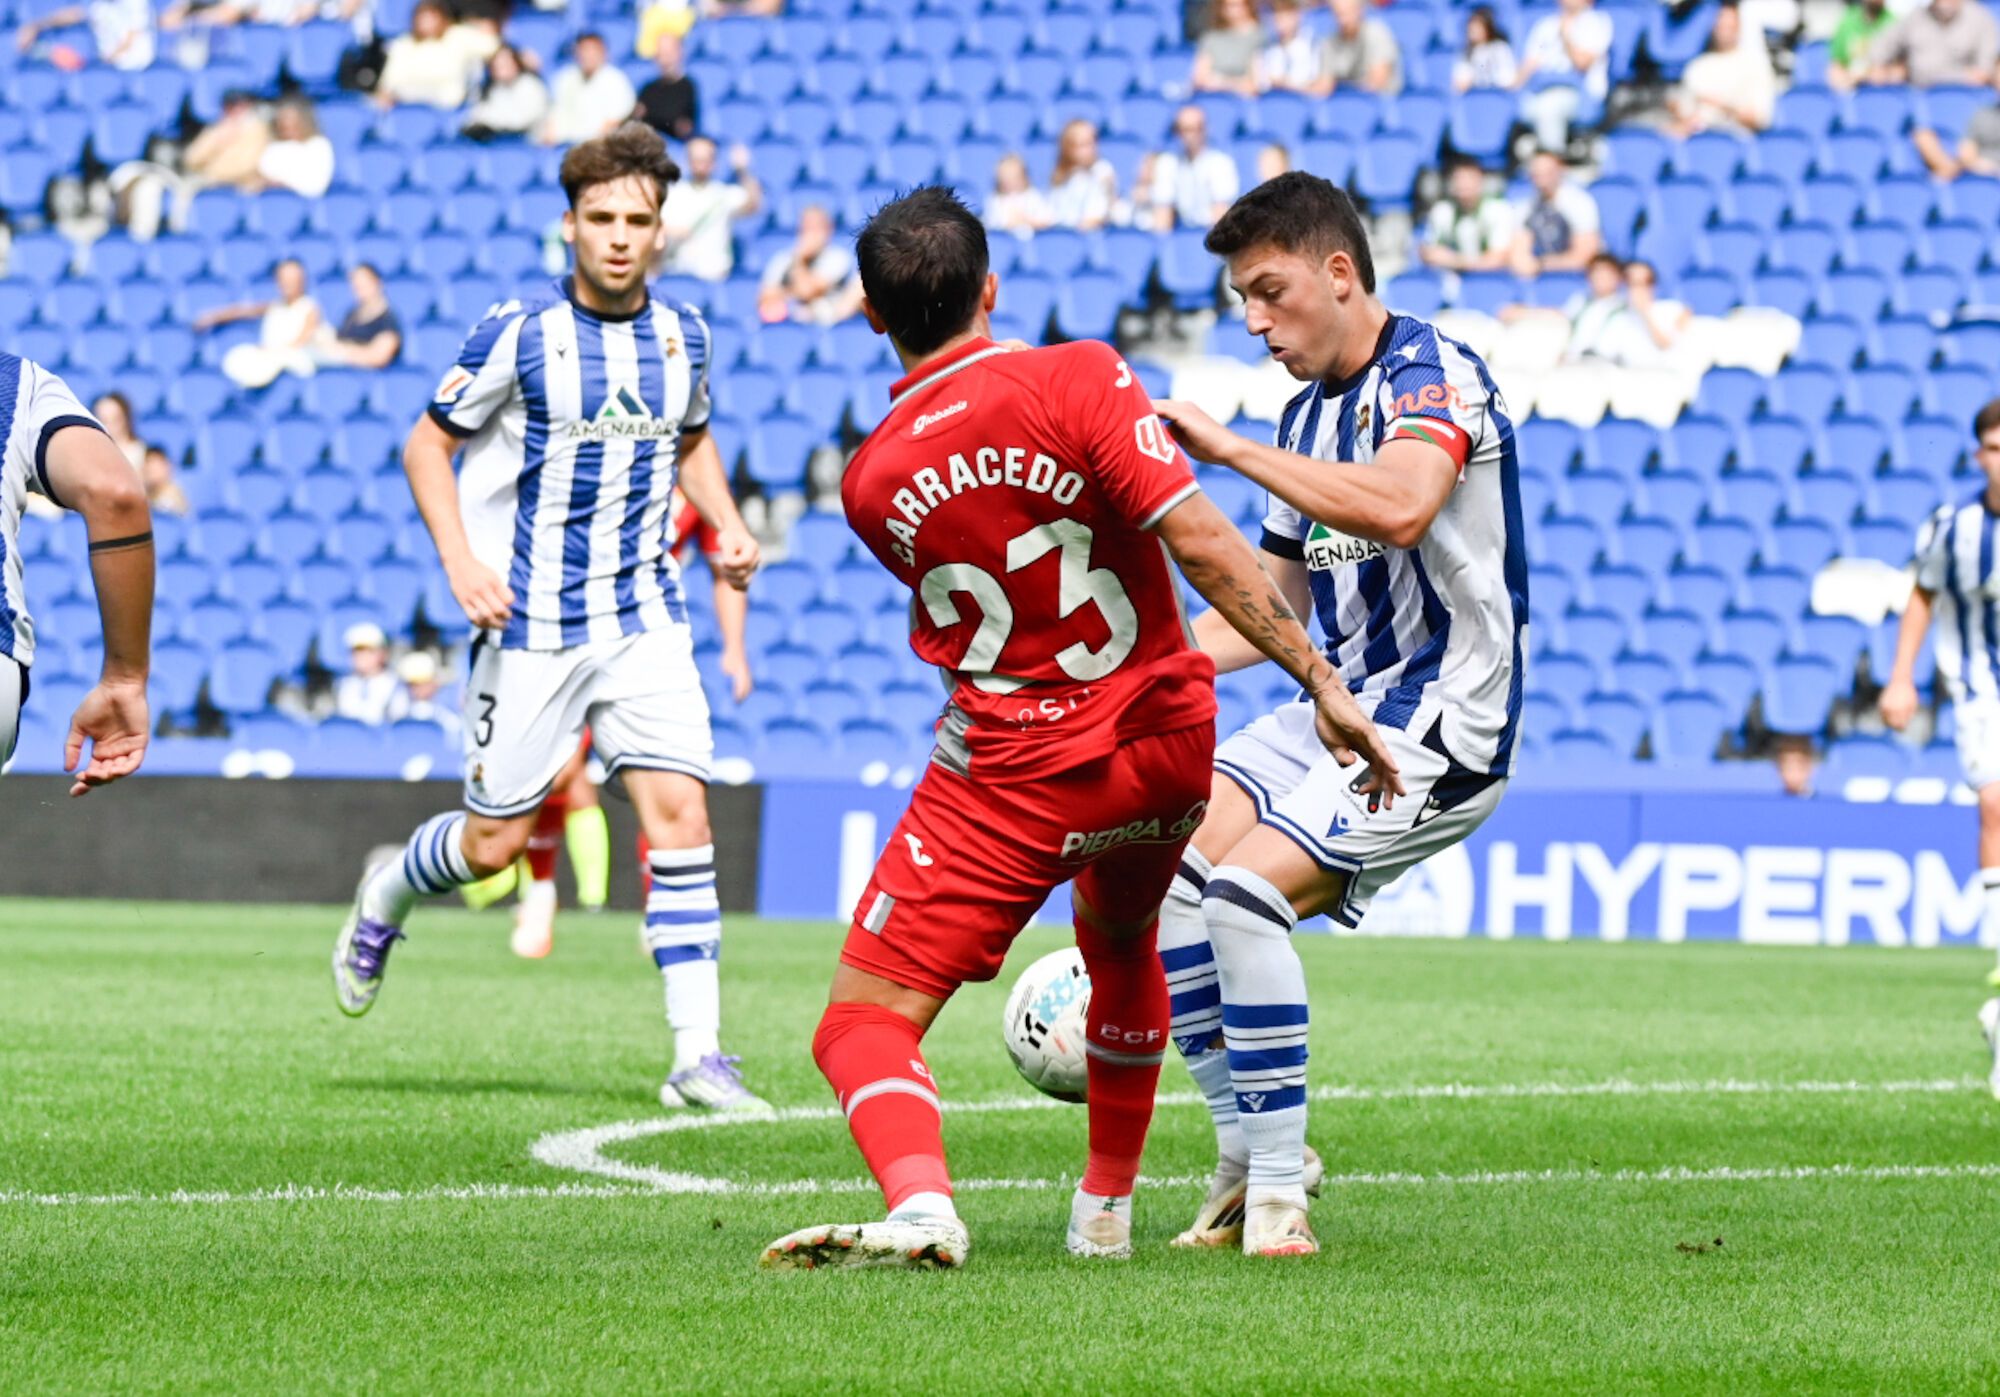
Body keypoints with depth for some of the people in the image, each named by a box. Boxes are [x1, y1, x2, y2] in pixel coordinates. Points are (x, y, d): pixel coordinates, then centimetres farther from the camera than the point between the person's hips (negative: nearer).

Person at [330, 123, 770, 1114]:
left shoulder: (683, 336, 3)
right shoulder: (519, 332, -11)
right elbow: (428, 445, -3)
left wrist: (725, 523, 5)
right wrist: (461, 561, -17)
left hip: (645, 619, 3)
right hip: (530, 622, -3)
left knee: (679, 811, -12)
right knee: (494, 844, 2)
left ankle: (698, 1056, -11)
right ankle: (384, 901, 37)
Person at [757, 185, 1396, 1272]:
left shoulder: (869, 481, -2)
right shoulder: (1078, 381, -12)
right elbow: (1200, 542, -19)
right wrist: (1320, 681, -14)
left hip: (1010, 776, -2)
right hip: (1163, 745, 2)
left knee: (863, 1024, -2)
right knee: (1120, 940, 33)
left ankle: (920, 1206, -32)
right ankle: (1106, 1209, 40)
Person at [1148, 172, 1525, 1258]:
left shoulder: (1431, 373, -14)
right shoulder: (1311, 411, 14)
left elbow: (1400, 508, -36)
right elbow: (1273, 601, 22)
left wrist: (1229, 449, -33)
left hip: (1437, 728, -9)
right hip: (1339, 708, 9)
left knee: (1245, 891, -23)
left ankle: (1277, 1189, -14)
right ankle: (1246, 1148, 6)